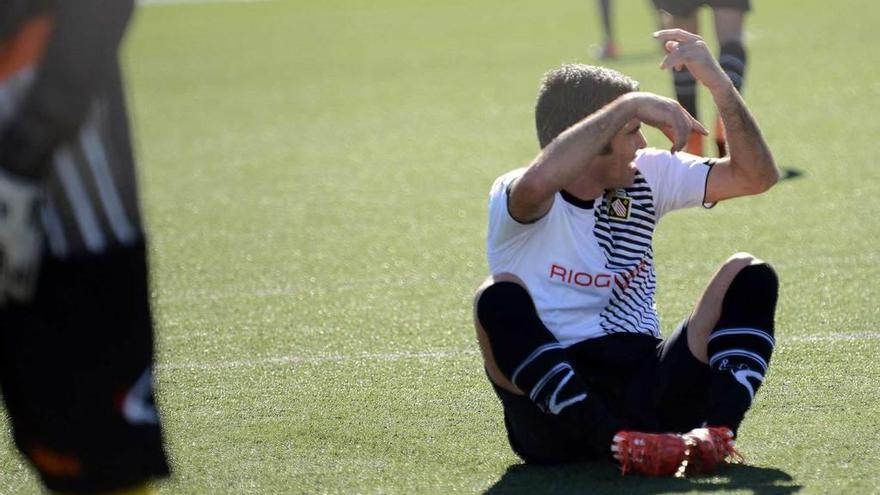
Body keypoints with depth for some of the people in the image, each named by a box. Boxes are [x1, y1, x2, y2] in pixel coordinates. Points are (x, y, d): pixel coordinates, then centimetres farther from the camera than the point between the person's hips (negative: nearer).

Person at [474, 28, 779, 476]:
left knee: (750, 276, -8)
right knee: (498, 298, -31)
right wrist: (630, 105, -27)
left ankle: (717, 428, -30)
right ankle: (619, 442, -42)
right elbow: (538, 182, -34)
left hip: (647, 385, 5)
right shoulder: (515, 201, -7)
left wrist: (717, 82, -8)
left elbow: (755, 175, 5)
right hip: (557, 418, -5)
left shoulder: (646, 177, 10)